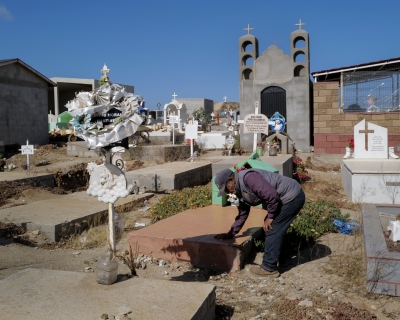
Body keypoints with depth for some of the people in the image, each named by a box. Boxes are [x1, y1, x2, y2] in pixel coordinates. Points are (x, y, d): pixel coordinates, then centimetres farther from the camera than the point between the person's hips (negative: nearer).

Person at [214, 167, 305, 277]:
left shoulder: (248, 177, -22)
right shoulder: (240, 190, 10)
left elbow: (272, 195, -28)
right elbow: (242, 214, 20)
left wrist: (270, 216, -15)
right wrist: (230, 234, 20)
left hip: (292, 197, -10)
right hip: (286, 198, 10)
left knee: (272, 230, -4)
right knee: (270, 228, 19)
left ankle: (269, 268, 5)